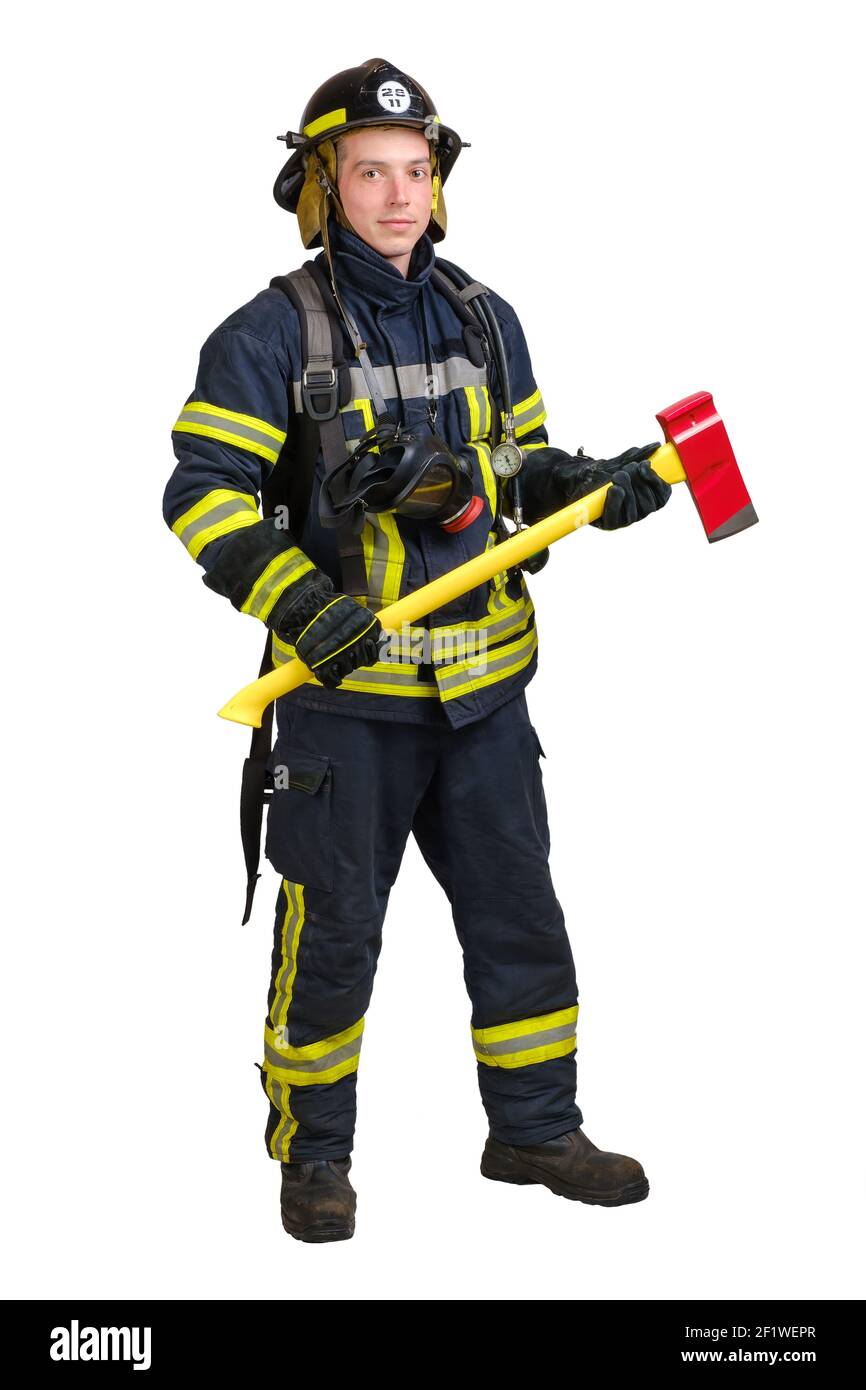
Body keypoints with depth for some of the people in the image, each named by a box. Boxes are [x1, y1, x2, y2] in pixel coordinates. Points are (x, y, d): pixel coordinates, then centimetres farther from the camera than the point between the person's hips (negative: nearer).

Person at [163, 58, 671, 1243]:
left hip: (482, 686, 5)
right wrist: (301, 602, -26)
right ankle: (312, 1153, 21)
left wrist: (599, 486, -2)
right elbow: (204, 493, -13)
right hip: (346, 689, -5)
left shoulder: (485, 321, 9)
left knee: (518, 911, 11)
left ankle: (534, 1130, 27)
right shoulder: (272, 335, -8)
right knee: (331, 931, 5)